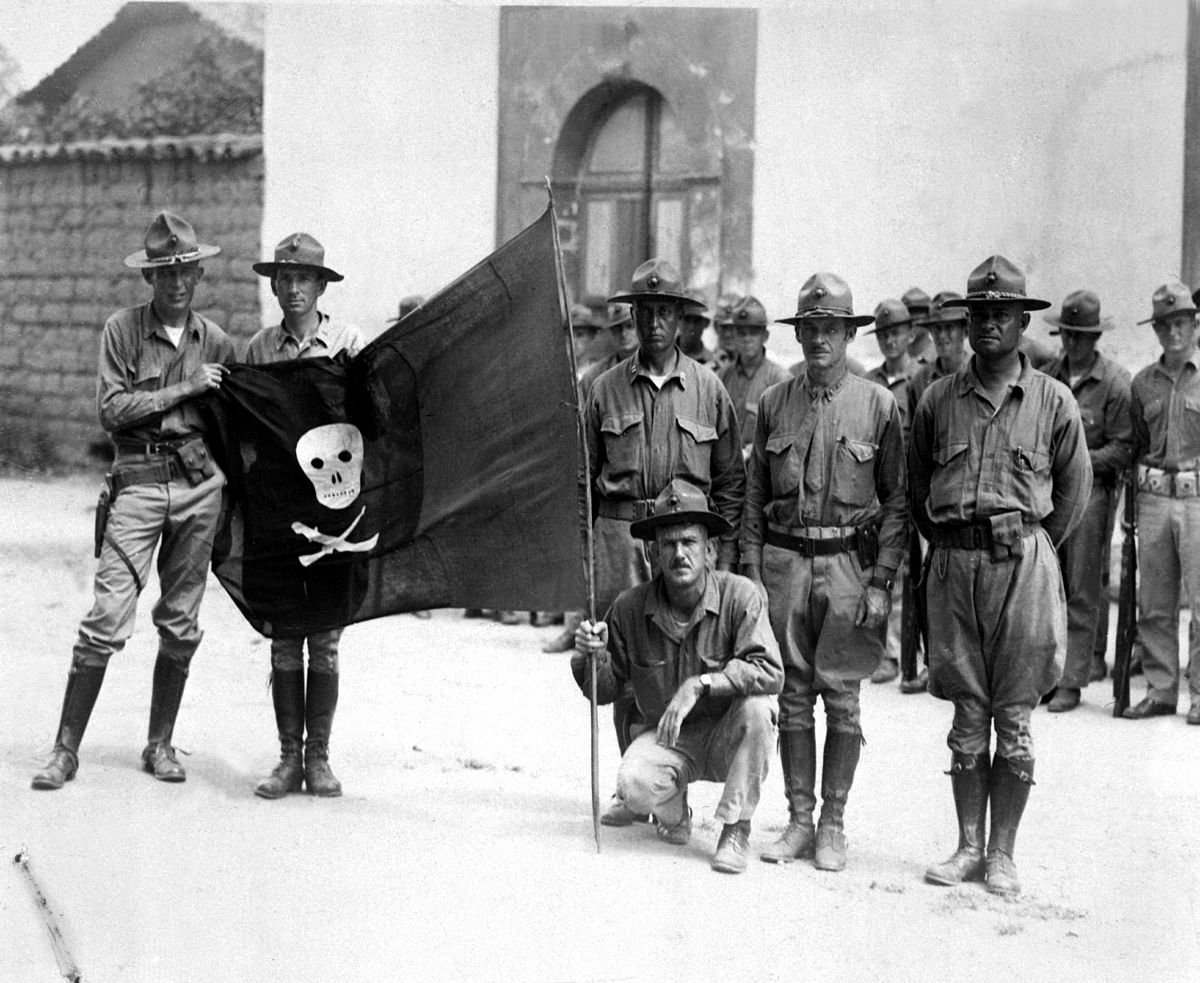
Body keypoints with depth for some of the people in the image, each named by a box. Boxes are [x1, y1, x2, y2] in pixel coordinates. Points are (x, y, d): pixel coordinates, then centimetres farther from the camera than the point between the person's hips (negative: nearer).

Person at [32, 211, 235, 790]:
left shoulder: (215, 341, 10)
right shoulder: (122, 330, 1)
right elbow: (112, 410, -7)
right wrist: (185, 389, -9)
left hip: (200, 482, 3)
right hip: (138, 482, -3)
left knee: (180, 624, 7)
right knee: (107, 620, -8)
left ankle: (160, 744, 19)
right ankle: (66, 749, 0)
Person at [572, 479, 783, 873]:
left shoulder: (739, 595, -18)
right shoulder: (630, 607, -10)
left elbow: (770, 672, -29)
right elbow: (606, 690, 2)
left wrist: (700, 684, -36)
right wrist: (594, 655, -20)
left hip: (729, 738, -1)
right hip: (666, 737, 1)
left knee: (756, 706, -33)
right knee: (634, 785, -29)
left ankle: (736, 830, -15)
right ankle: (673, 813, 10)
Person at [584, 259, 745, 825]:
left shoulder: (708, 389, 7)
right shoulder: (607, 389, 8)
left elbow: (730, 478, 9)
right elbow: (585, 476, 11)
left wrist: (726, 550, 3)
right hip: (620, 533, 1)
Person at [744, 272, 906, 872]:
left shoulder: (877, 405, 1)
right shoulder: (774, 404, 8)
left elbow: (896, 501, 1)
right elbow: (754, 496, 11)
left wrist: (881, 582, -6)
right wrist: (751, 570, 3)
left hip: (848, 561, -2)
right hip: (784, 560, 2)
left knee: (841, 697, 1)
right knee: (794, 694, 6)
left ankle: (833, 824, 10)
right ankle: (799, 820, 15)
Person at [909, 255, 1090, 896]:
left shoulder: (1053, 401, 3)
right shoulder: (937, 400, 7)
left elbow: (1074, 490, 11)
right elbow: (916, 488, 17)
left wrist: (1033, 550, 8)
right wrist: (946, 544, 11)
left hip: (1022, 564, -1)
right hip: (952, 565, 2)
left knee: (1014, 719, 1)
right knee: (967, 717, 7)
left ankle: (1002, 853, 10)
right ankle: (968, 847, 15)